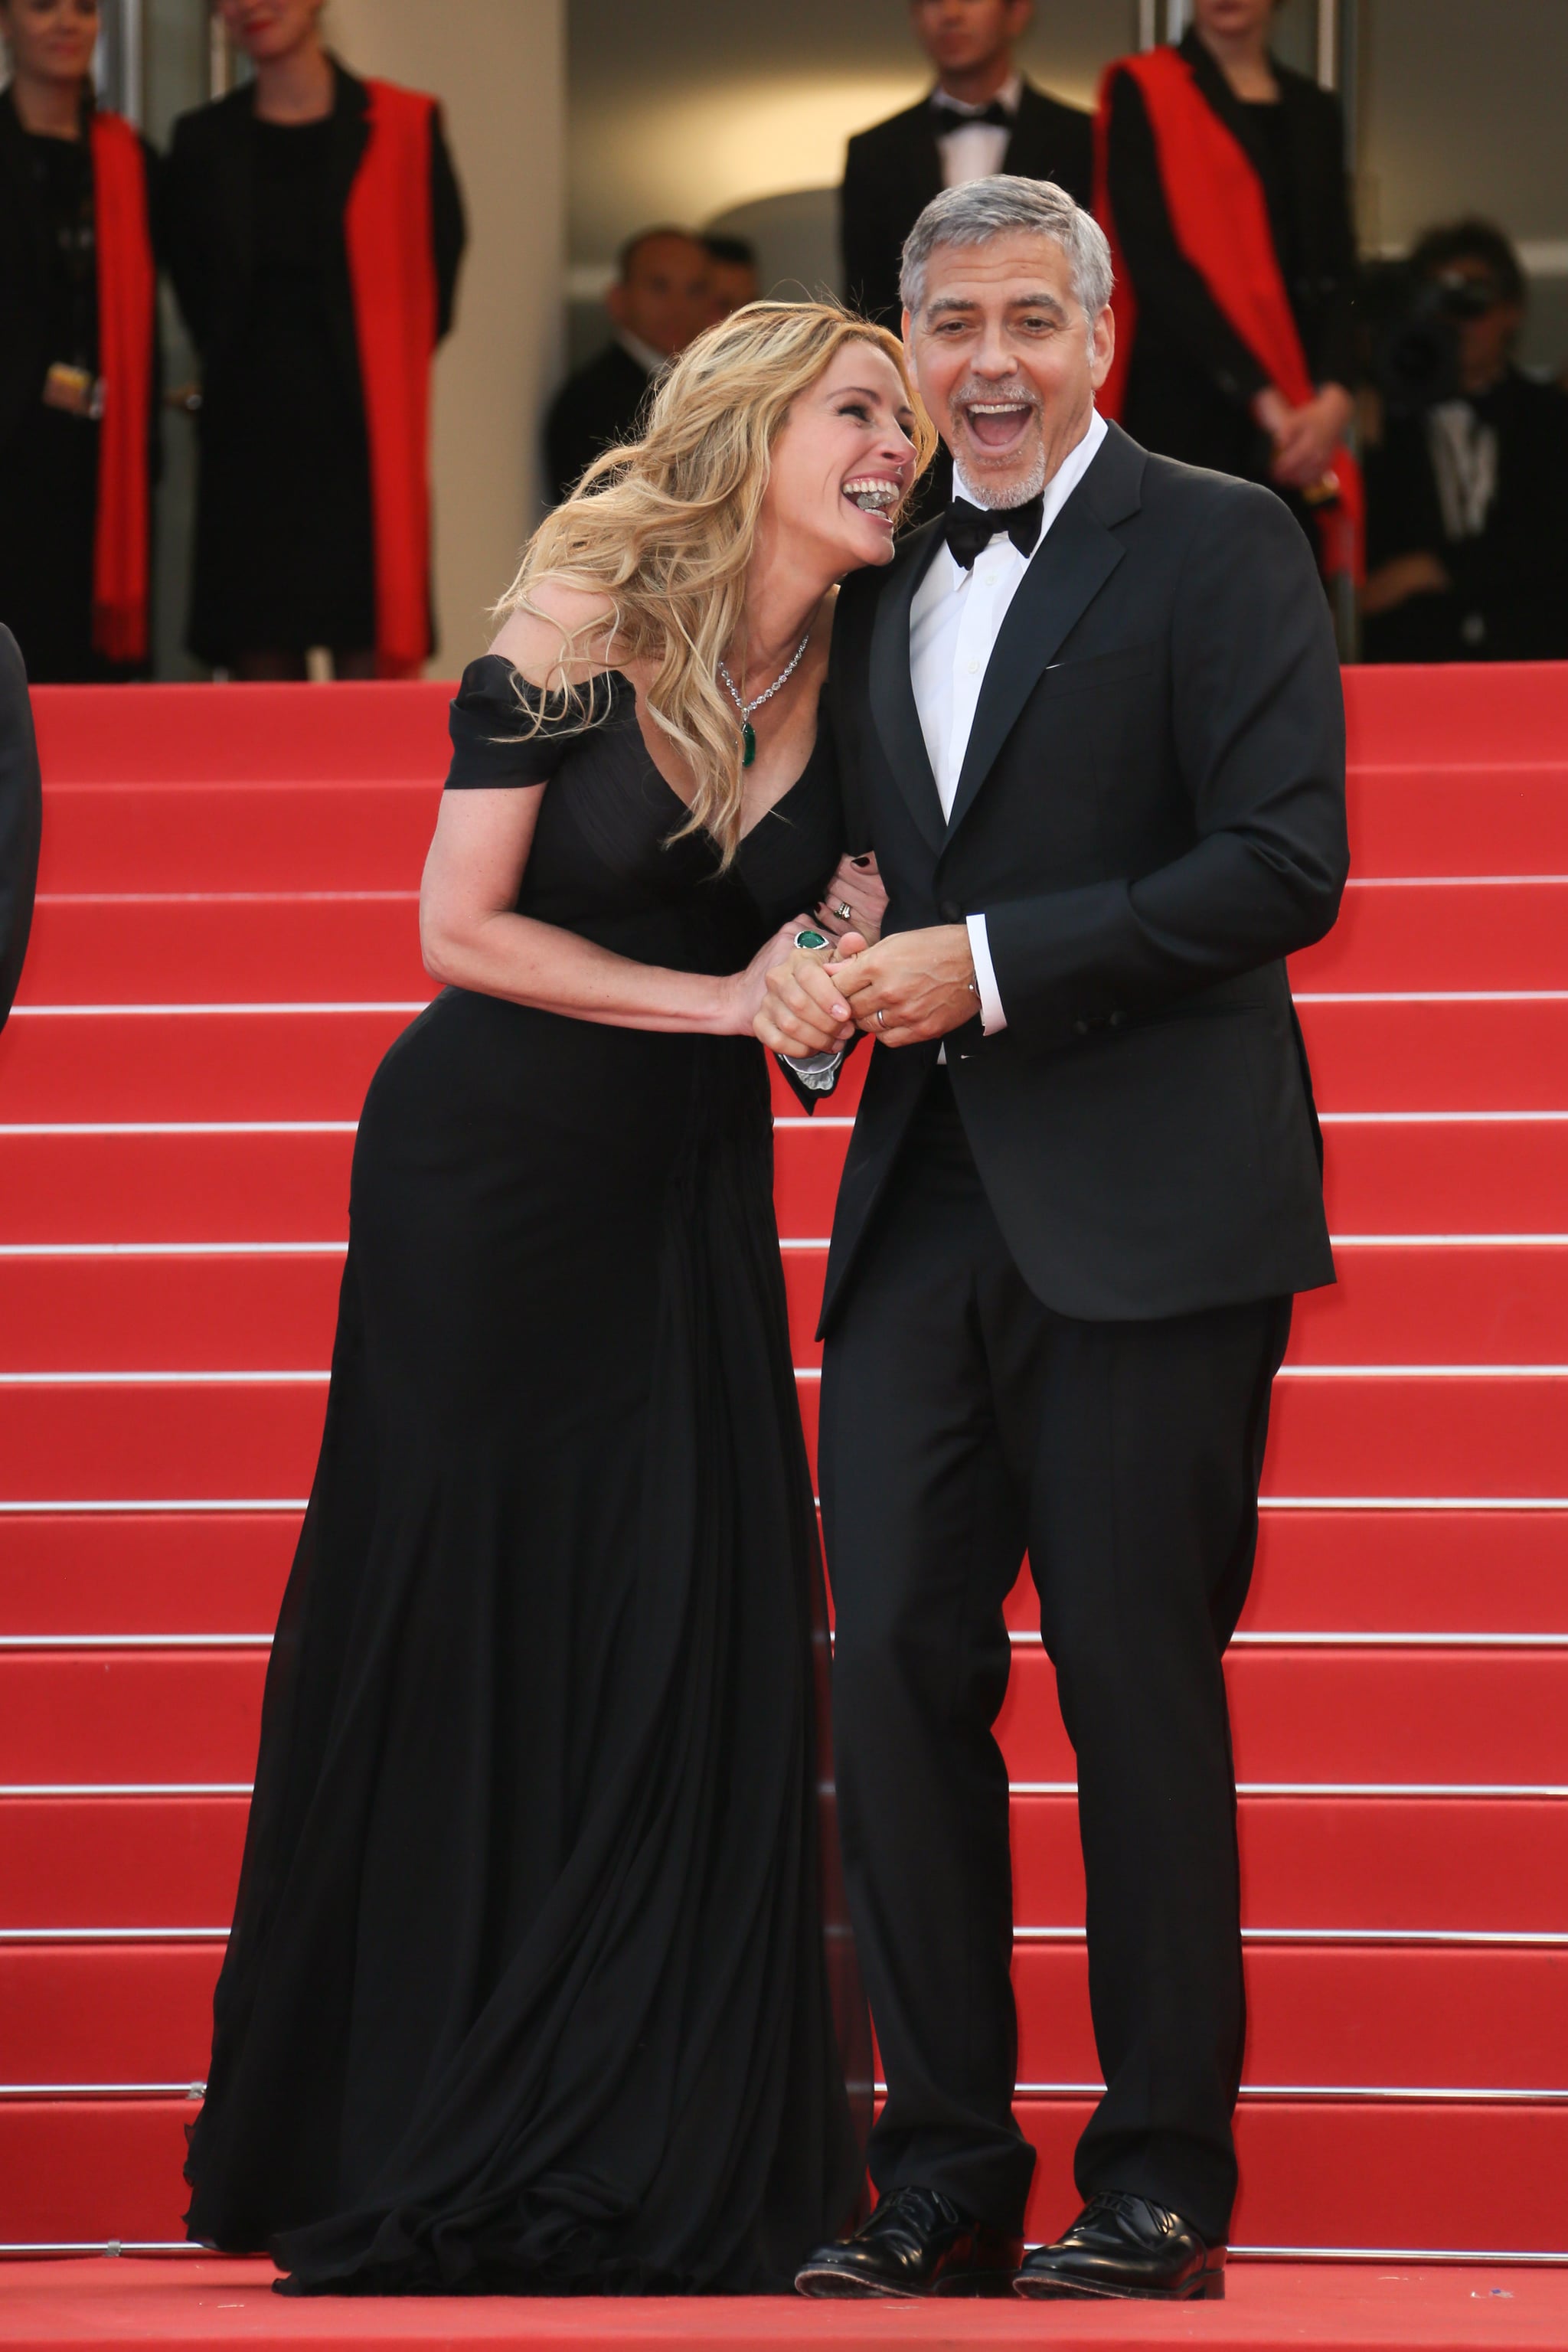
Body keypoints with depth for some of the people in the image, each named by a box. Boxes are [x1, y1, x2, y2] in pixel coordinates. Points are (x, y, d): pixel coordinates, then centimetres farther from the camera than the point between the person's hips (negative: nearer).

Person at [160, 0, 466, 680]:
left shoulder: (403, 127, 1)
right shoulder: (204, 141, 9)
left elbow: (437, 273, 5)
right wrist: (231, 364, 13)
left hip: (361, 441, -3)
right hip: (248, 439, 3)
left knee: (374, 665, -7)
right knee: (261, 658, 1)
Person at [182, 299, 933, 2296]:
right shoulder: (580, 626, -12)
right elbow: (461, 929, -12)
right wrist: (729, 999, -13)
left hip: (692, 1194, 4)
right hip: (491, 1171, -4)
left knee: (691, 1642, -2)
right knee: (455, 1628, -1)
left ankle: (661, 2165, 4)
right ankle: (418, 2155, 8)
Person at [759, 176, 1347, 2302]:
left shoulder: (1218, 548, -3)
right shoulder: (884, 587, 18)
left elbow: (1286, 864, -12)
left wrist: (995, 964, -16)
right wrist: (811, 968, 1)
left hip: (1144, 1215, -6)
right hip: (923, 1209, 6)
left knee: (1141, 1697, -2)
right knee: (899, 1683, 2)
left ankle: (1163, 2185, 7)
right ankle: (943, 2180, 11)